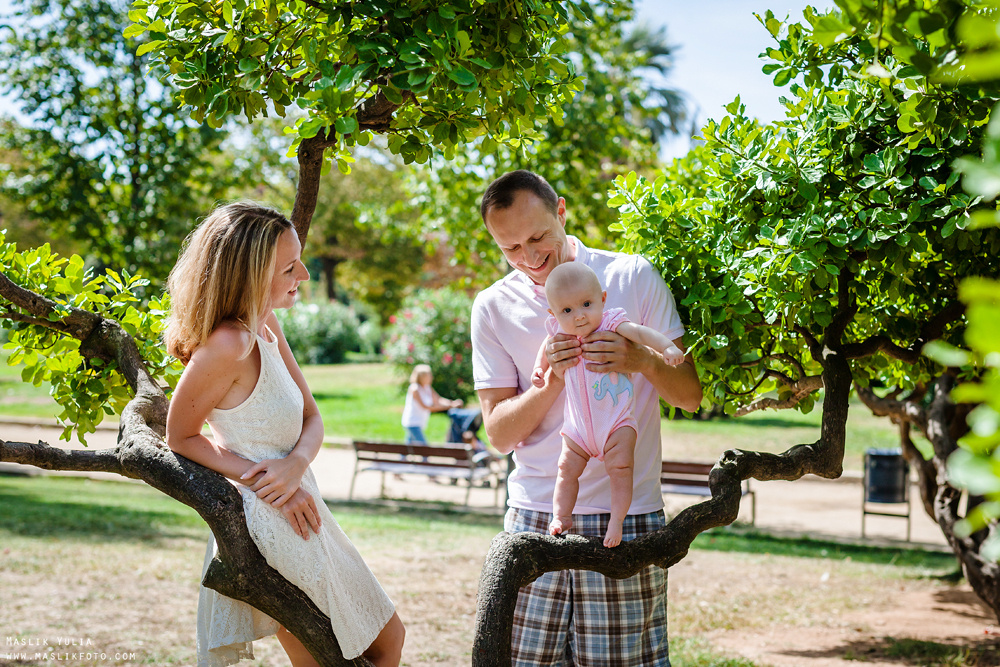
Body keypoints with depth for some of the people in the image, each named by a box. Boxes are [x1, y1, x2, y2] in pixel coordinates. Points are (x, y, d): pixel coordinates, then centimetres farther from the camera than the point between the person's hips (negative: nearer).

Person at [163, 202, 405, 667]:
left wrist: (296, 462, -15)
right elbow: (180, 439, -15)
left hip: (294, 504, 9)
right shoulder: (229, 344, -24)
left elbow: (311, 417, 7)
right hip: (274, 520, -9)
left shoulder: (265, 326, 4)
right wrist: (264, 480, -19)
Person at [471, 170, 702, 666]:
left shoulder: (633, 277, 1)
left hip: (626, 515, -1)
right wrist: (550, 380, -15)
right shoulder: (493, 307, 5)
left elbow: (690, 395, 2)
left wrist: (642, 361, -19)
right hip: (534, 517, 2)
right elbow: (499, 435, 2)